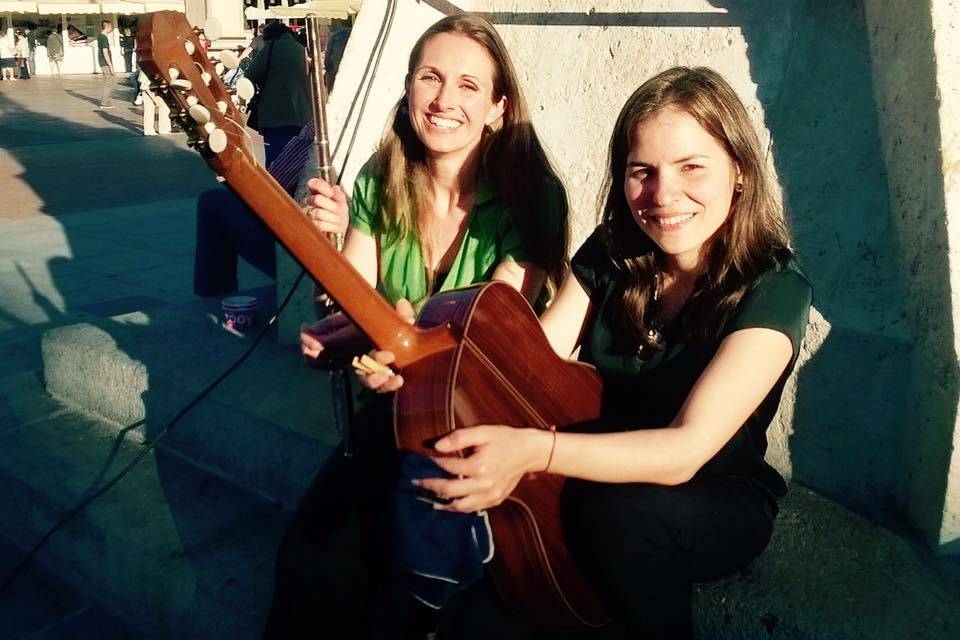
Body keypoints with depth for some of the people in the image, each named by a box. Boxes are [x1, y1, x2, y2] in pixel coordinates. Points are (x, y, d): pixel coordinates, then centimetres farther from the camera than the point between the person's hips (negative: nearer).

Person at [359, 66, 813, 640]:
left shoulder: (774, 289, -20)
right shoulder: (611, 254, -5)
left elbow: (687, 449, -31)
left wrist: (534, 450, -46)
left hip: (721, 506, -2)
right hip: (596, 484, 2)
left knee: (622, 510, -35)